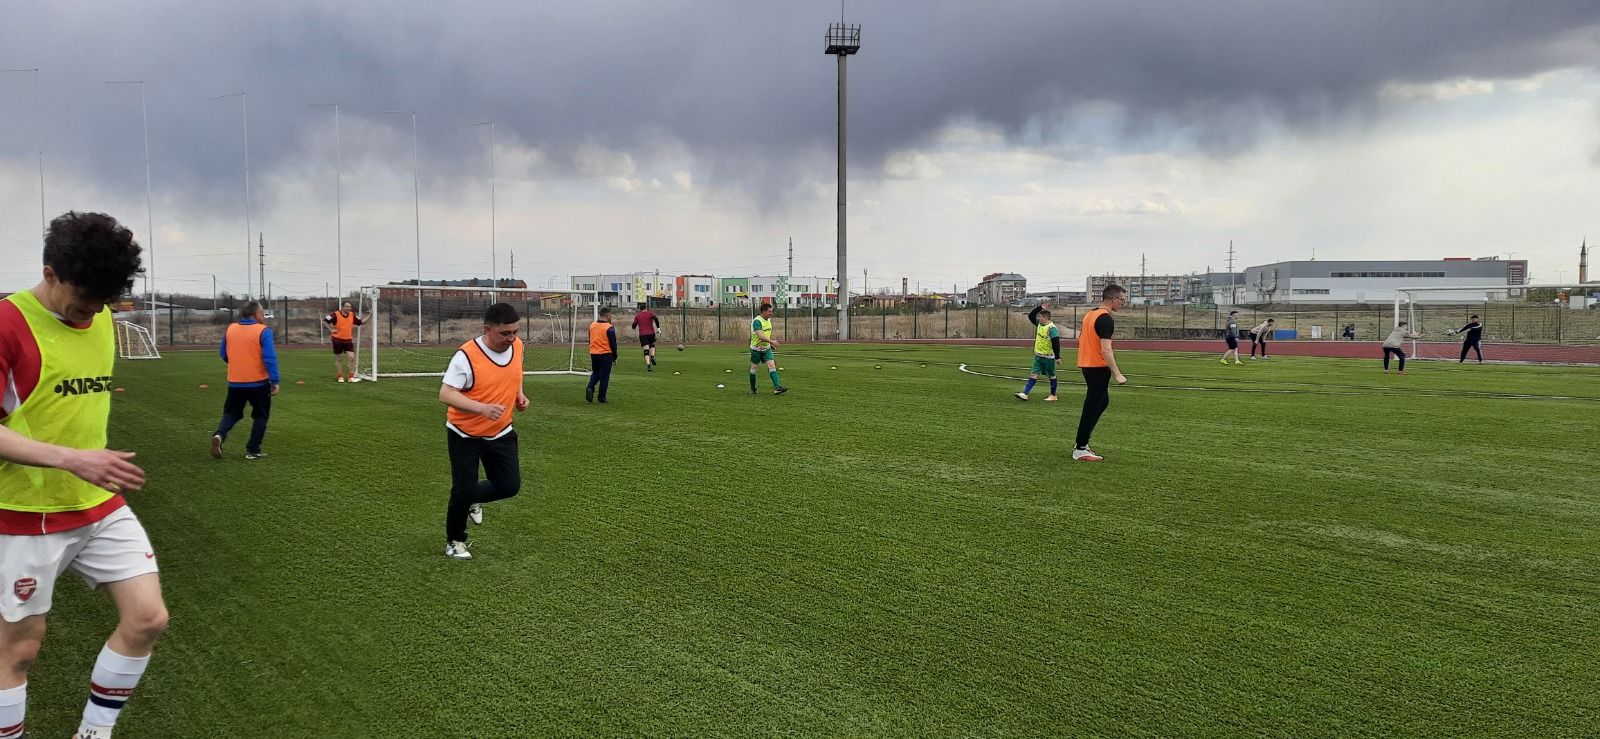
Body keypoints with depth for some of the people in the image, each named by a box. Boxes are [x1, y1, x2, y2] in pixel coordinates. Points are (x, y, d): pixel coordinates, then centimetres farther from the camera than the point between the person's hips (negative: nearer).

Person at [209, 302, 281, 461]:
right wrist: (275, 381, -16)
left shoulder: (230, 329, 5)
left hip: (235, 382, 4)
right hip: (259, 382, -4)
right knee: (260, 416, 13)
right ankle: (253, 450, 11)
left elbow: (223, 354, 15)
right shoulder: (263, 331, -12)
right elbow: (270, 358, -18)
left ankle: (219, 435, -9)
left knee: (231, 413, 19)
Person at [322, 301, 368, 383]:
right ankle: (340, 377, 19)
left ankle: (351, 377, -1)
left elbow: (361, 321, 11)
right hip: (338, 340, -3)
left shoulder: (352, 315, 3)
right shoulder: (336, 315, -12)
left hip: (348, 340, 3)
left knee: (352, 357, -8)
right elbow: (324, 320, -10)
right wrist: (331, 329, -11)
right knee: (338, 359, 8)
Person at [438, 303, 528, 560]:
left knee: (510, 486, 2)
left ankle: (473, 500, 34)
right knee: (464, 490, -1)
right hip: (464, 435, -5)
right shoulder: (466, 356, -26)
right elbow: (445, 394, -27)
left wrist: (519, 394, -2)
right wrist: (482, 408, -39)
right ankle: (455, 542, 24)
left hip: (501, 433, 5)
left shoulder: (517, 346, -7)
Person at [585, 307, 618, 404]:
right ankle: (602, 397, 8)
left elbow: (590, 341, 14)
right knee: (604, 377, 4)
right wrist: (615, 357, 1)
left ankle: (590, 388, -4)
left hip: (593, 354, 5)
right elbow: (613, 344, -10)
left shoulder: (592, 326, 5)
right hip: (606, 355, -5)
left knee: (595, 374, 21)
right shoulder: (609, 328, -13)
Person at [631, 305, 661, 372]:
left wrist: (636, 328, 34)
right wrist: (658, 328, -10)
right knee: (652, 345, 25)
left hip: (642, 335, 0)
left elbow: (634, 326, 11)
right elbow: (655, 319, -14)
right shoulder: (650, 313, 6)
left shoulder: (637, 316, 10)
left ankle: (648, 364, -20)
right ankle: (652, 356, -3)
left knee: (646, 351, -3)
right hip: (651, 333, 0)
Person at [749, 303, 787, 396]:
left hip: (766, 348, 6)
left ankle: (777, 388, -18)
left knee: (772, 365, -9)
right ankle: (752, 389, 24)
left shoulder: (768, 320, 7)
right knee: (754, 368, 6)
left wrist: (771, 343, 17)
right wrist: (772, 341, -33)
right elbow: (760, 336, -30)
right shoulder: (757, 321, -20)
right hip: (756, 349, -6)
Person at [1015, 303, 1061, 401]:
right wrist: (1040, 307, 4)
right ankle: (1025, 394, -3)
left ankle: (1053, 396, 17)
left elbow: (1056, 343, -20)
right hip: (1038, 356, 8)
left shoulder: (1052, 328, -18)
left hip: (1048, 357, -8)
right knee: (1034, 374, 2)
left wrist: (1057, 357, -21)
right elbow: (1031, 315, 14)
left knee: (1051, 375, 6)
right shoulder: (1039, 324, 7)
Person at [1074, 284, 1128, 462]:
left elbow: (1079, 339, 18)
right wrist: (1117, 374, -23)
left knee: (1103, 402, 21)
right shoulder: (1106, 319, -18)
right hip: (1098, 367, -9)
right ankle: (1080, 449, 4)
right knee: (1092, 408, -2)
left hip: (1086, 365, 9)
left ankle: (1082, 441, 20)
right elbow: (1105, 350, -24)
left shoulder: (1089, 314, 10)